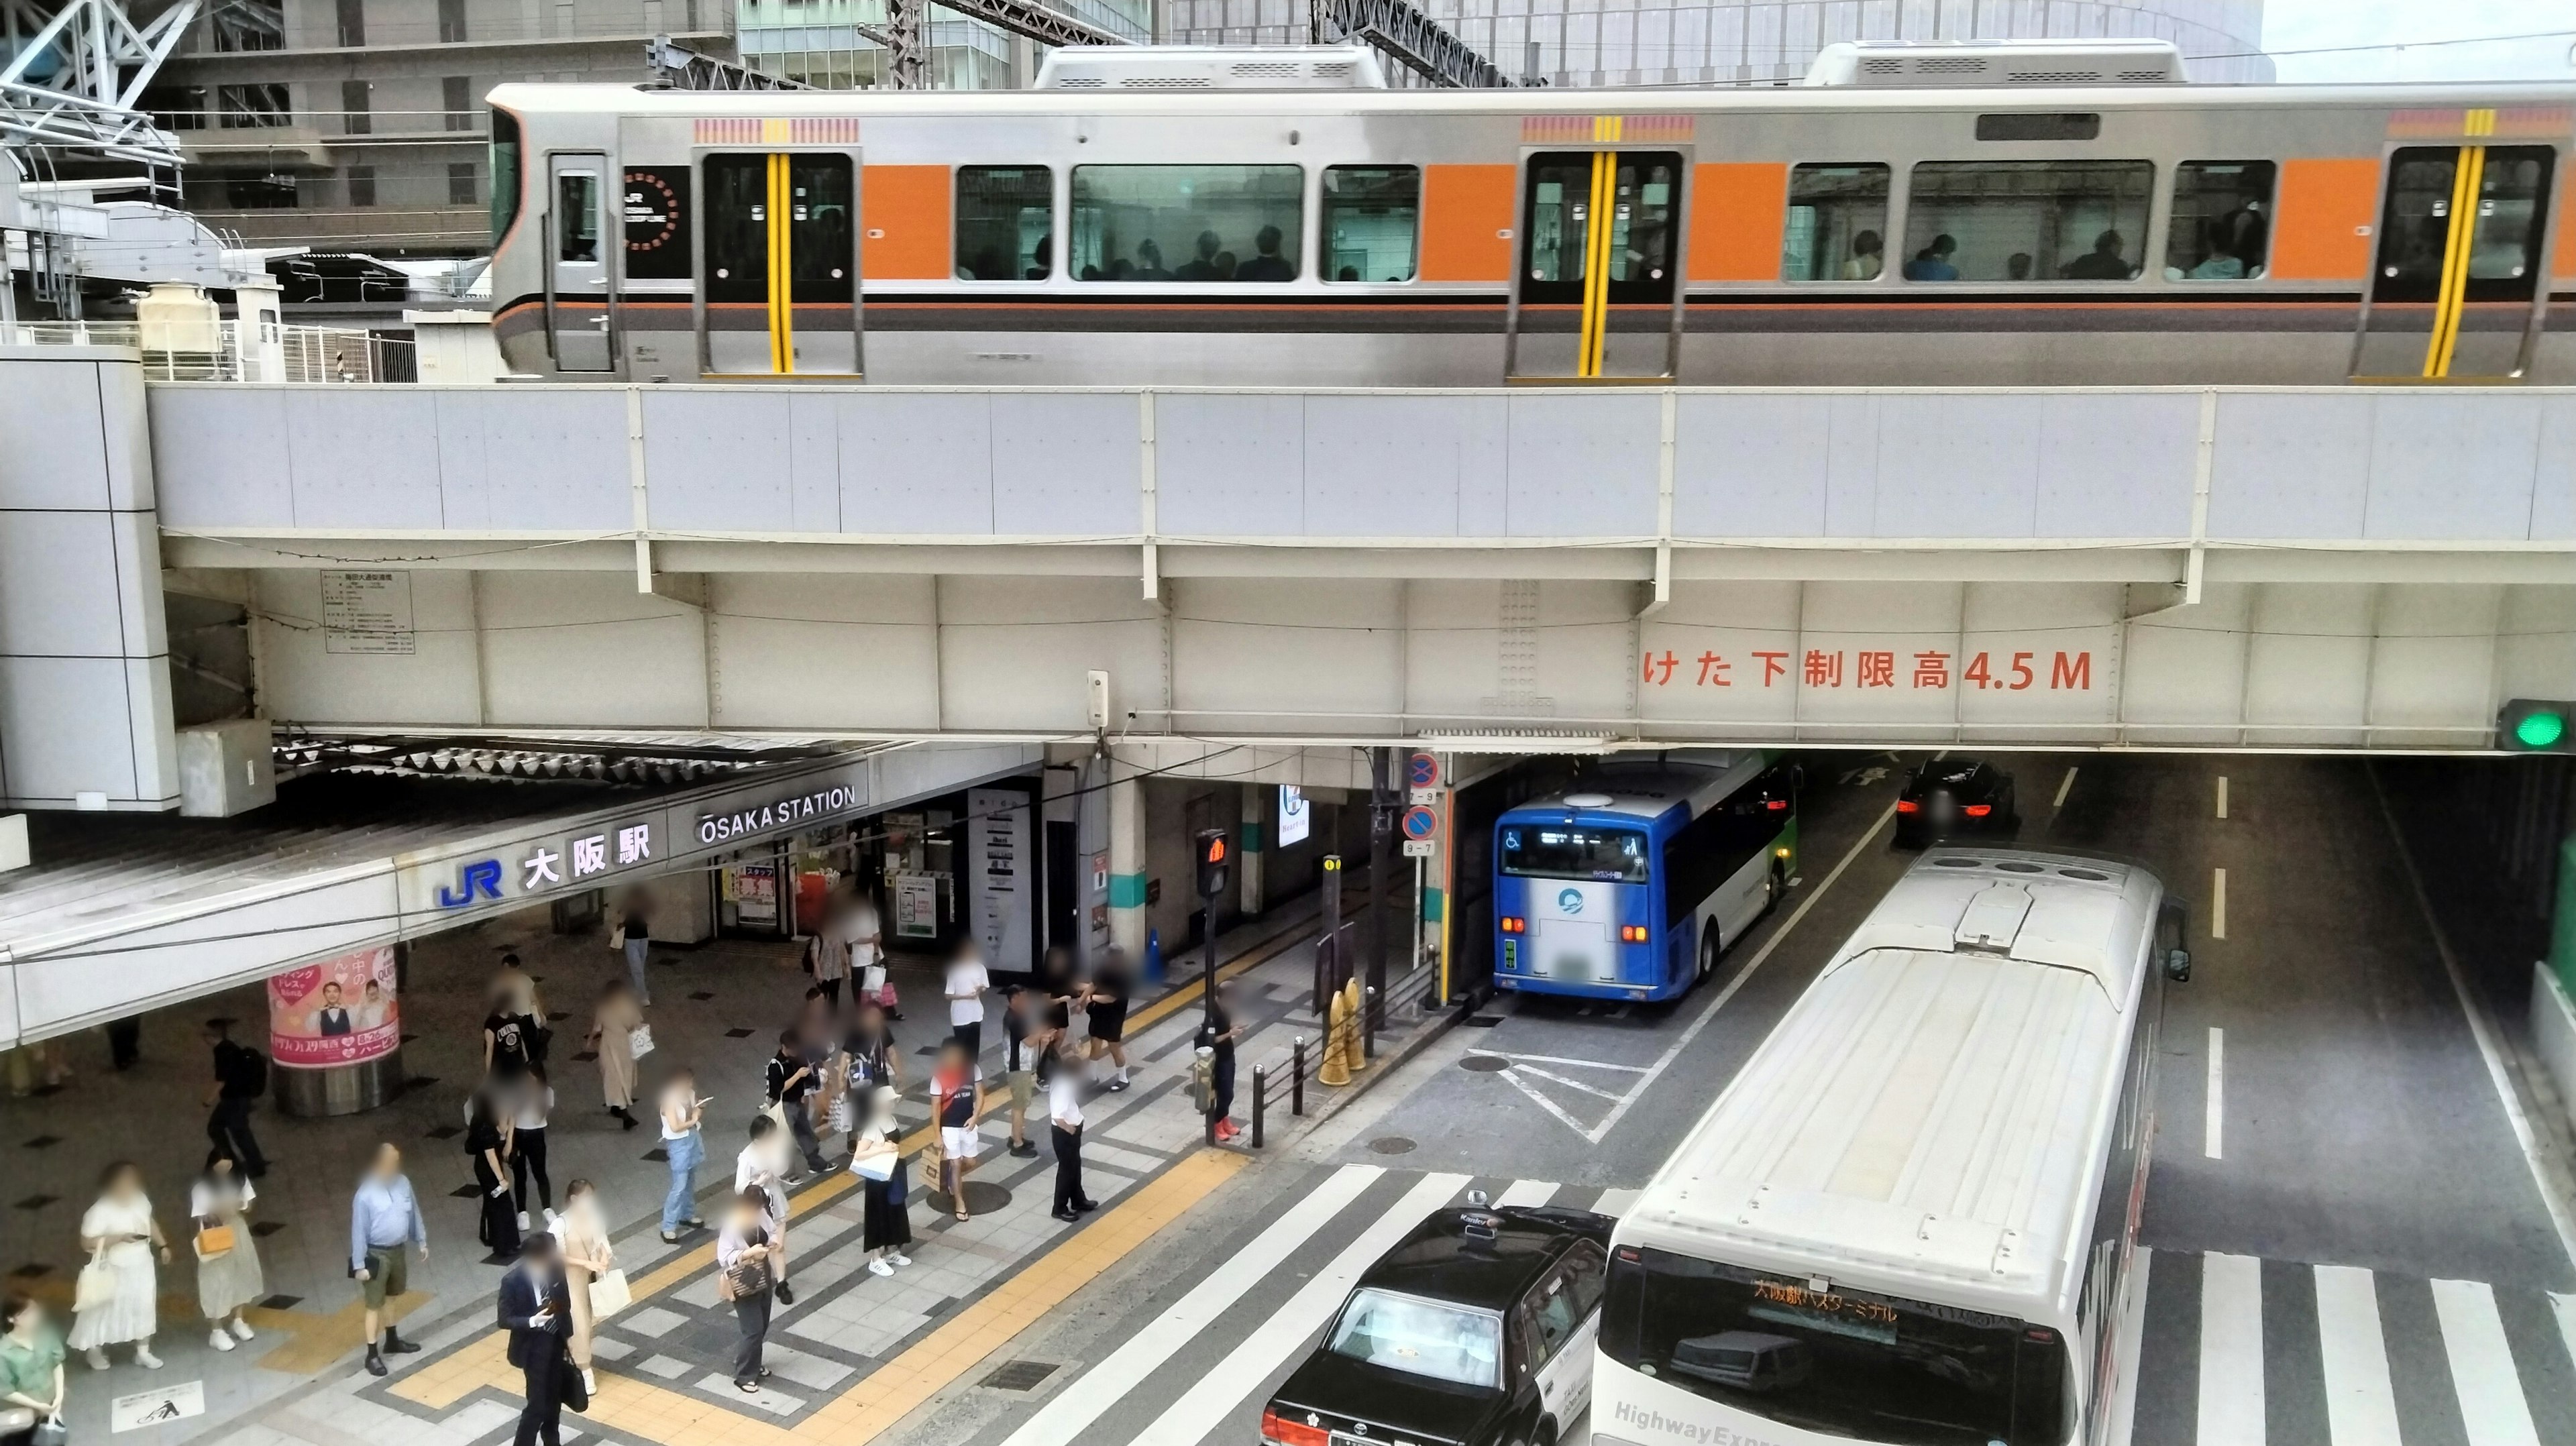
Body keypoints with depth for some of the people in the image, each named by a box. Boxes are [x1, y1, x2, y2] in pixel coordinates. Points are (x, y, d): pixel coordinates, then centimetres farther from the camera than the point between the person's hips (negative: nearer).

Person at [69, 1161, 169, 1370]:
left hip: (141, 1266, 5)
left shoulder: (140, 1200, -3)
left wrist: (163, 1245, 11)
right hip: (113, 1271, -5)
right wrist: (119, 1238, -30)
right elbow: (87, 1243, -24)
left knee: (144, 1307, 12)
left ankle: (143, 1352, 26)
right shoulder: (100, 1211, -23)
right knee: (106, 1310, 10)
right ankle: (94, 1350, 35)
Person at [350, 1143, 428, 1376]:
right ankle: (372, 1354, 12)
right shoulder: (366, 1194, -22)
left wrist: (421, 1241, 14)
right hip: (376, 1255, -6)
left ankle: (392, 1341, 40)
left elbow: (414, 1213, 8)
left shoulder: (403, 1183, -5)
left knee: (392, 1297, 23)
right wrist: (359, 1265, -15)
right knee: (375, 1305, 1)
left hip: (398, 1250, 6)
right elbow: (358, 1231, -17)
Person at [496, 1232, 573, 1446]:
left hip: (556, 1339, 6)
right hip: (533, 1346, -5)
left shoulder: (555, 1269, -9)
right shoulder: (512, 1281, -24)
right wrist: (532, 1321, -32)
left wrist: (568, 1335, 10)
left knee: (554, 1396, 21)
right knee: (537, 1404, -1)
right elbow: (505, 1320, -17)